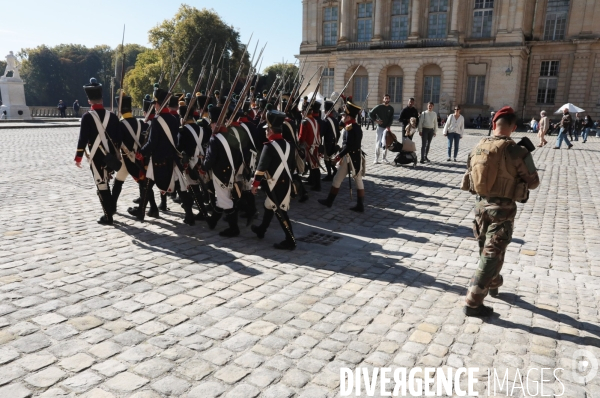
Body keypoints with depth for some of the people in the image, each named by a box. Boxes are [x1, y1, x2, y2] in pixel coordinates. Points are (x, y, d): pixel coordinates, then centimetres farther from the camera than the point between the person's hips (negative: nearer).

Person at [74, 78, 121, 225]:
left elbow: (83, 138, -11)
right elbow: (118, 138, 6)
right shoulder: (112, 116, 2)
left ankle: (108, 216, 3)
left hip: (96, 157, -4)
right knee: (105, 183, 22)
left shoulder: (87, 116, -9)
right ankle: (111, 208, 29)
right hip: (110, 156, 5)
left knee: (102, 185, 1)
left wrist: (78, 157, -4)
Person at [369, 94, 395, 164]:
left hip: (387, 127, 2)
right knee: (378, 143, -2)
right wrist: (376, 120, -6)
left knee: (386, 142, -1)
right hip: (380, 127, -2)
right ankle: (376, 159, 4)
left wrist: (388, 126, -10)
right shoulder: (379, 107, -2)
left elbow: (391, 118, 3)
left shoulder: (391, 108, 7)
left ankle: (384, 158, 8)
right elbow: (370, 114, -1)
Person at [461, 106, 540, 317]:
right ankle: (472, 303, 1)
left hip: (481, 203, 6)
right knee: (492, 255, 1)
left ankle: (493, 284, 46)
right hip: (502, 207, -6)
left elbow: (471, 175, 9)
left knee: (485, 249, 23)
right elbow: (533, 182, -7)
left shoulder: (479, 147, -2)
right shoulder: (515, 151, -17)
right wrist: (526, 156, 9)